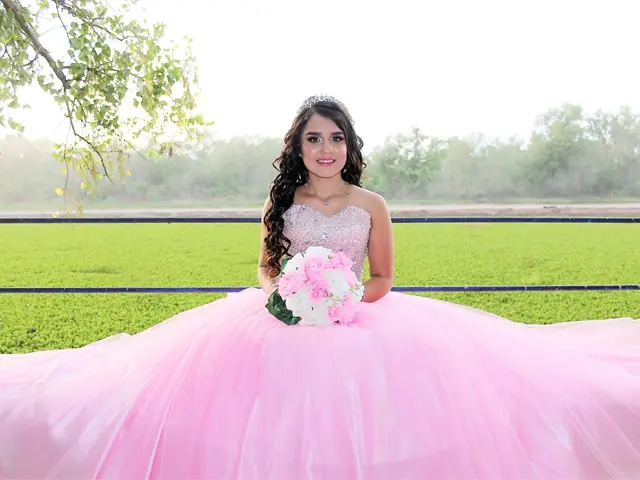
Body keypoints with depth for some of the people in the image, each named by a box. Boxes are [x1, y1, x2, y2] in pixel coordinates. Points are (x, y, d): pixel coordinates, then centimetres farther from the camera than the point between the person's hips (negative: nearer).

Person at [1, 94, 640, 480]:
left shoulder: (371, 206, 2)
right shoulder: (282, 204, 5)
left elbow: (383, 279, 7)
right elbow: (265, 267, 14)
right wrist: (277, 289, -7)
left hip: (358, 326, -1)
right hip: (286, 327, 1)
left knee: (359, 424, -14)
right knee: (280, 426, -12)